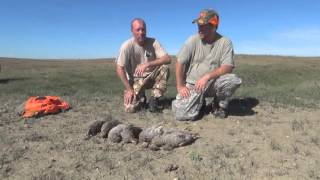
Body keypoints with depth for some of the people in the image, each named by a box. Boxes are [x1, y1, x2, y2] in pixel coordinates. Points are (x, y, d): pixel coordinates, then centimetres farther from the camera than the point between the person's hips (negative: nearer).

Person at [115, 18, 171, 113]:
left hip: (151, 77, 2)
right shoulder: (127, 46, -18)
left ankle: (154, 100, -12)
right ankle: (140, 98, 17)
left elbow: (167, 59, -23)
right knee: (130, 108, -21)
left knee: (164, 68, -28)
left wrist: (147, 64, -36)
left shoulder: (153, 42, -12)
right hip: (135, 80, -2)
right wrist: (129, 89, -18)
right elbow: (120, 69, -15)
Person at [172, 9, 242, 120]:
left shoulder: (225, 42, -7)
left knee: (234, 80, -30)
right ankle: (199, 102, 16)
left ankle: (220, 105, 2)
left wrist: (207, 77, -28)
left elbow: (228, 68, -15)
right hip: (192, 85, 0)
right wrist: (180, 87, -7)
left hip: (213, 83, 0)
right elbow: (180, 63, -3)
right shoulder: (193, 40, -6)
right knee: (182, 114, -21)